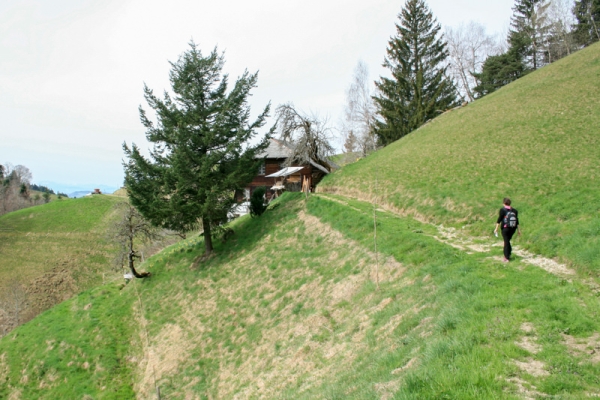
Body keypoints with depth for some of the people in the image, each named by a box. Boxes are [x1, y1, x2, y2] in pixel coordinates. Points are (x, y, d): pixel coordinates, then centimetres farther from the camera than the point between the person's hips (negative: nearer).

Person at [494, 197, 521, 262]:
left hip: (505, 228, -4)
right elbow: (517, 220, 9)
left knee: (506, 242, 0)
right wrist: (518, 230, 14)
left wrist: (496, 229, -8)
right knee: (508, 241, 20)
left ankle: (506, 258, -1)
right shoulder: (514, 210, 7)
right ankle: (508, 255, 22)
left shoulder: (502, 210, -7)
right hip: (513, 228, 5)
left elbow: (499, 219, -11)